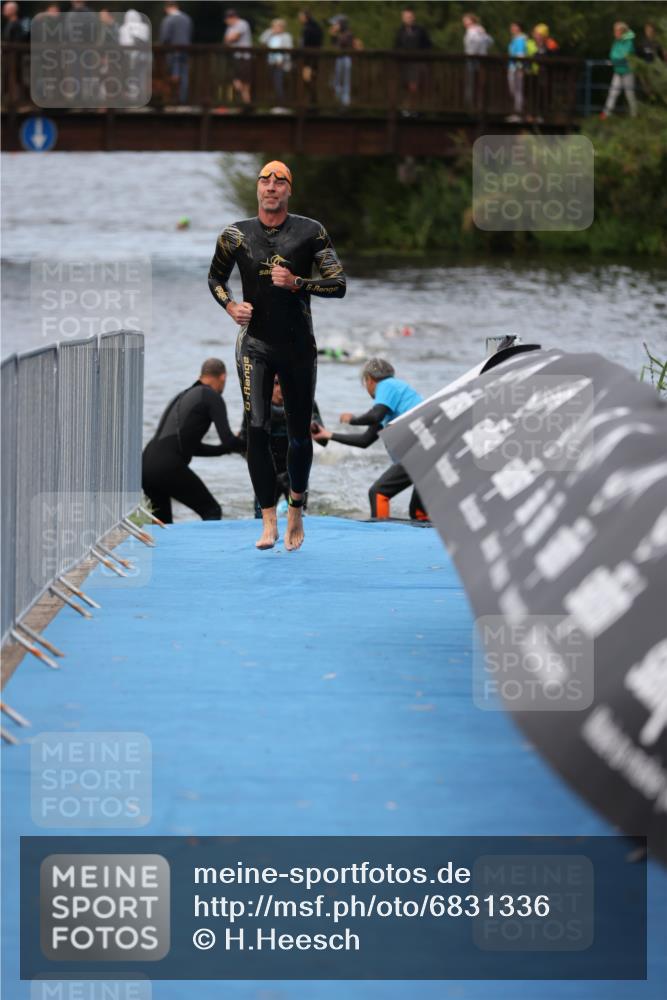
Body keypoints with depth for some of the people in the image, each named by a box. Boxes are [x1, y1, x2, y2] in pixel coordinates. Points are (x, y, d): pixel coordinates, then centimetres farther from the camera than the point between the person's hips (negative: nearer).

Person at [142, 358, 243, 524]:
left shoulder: (183, 396, 28)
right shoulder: (211, 397, 3)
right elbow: (228, 440, -4)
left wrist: (227, 449, 40)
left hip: (146, 463, 8)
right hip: (170, 466, -8)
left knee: (162, 523, 19)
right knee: (212, 511, 1)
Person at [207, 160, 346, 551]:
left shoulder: (311, 233, -2)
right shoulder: (236, 236, 2)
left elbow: (339, 284, -4)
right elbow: (216, 278, 18)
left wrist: (297, 283, -19)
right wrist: (231, 306, -2)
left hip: (298, 346, 0)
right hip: (255, 345, 0)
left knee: (299, 434, 8)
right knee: (258, 429, -14)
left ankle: (296, 509, 29)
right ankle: (269, 521, -13)